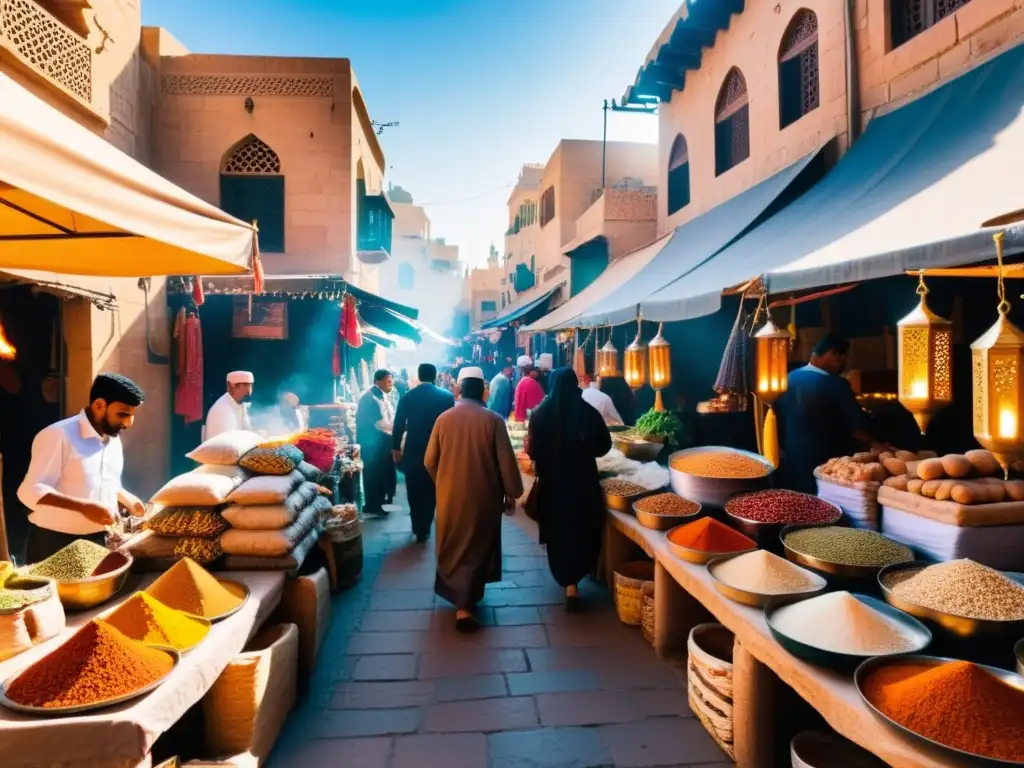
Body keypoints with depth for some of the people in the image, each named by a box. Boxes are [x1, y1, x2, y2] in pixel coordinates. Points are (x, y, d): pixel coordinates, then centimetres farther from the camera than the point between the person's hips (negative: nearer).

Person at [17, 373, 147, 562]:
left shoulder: (114, 439, 11)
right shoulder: (58, 435, -14)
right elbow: (31, 491, -20)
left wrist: (127, 499, 6)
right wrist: (83, 507, -31)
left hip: (99, 542, 7)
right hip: (55, 544, -7)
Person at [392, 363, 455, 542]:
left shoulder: (407, 397, -1)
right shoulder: (447, 397, -4)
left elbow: (399, 425, 0)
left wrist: (396, 448, 10)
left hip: (413, 451, 1)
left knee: (414, 492, 14)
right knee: (431, 491, 12)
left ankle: (418, 527, 23)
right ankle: (423, 529, 14)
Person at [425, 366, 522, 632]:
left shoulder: (444, 418, -5)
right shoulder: (493, 420, -13)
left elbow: (430, 461, 2)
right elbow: (506, 461, -11)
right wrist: (511, 493, 2)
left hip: (449, 496, 3)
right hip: (482, 496, -3)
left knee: (454, 547, 21)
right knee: (475, 549, 11)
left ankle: (456, 593, 37)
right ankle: (465, 606, 9)